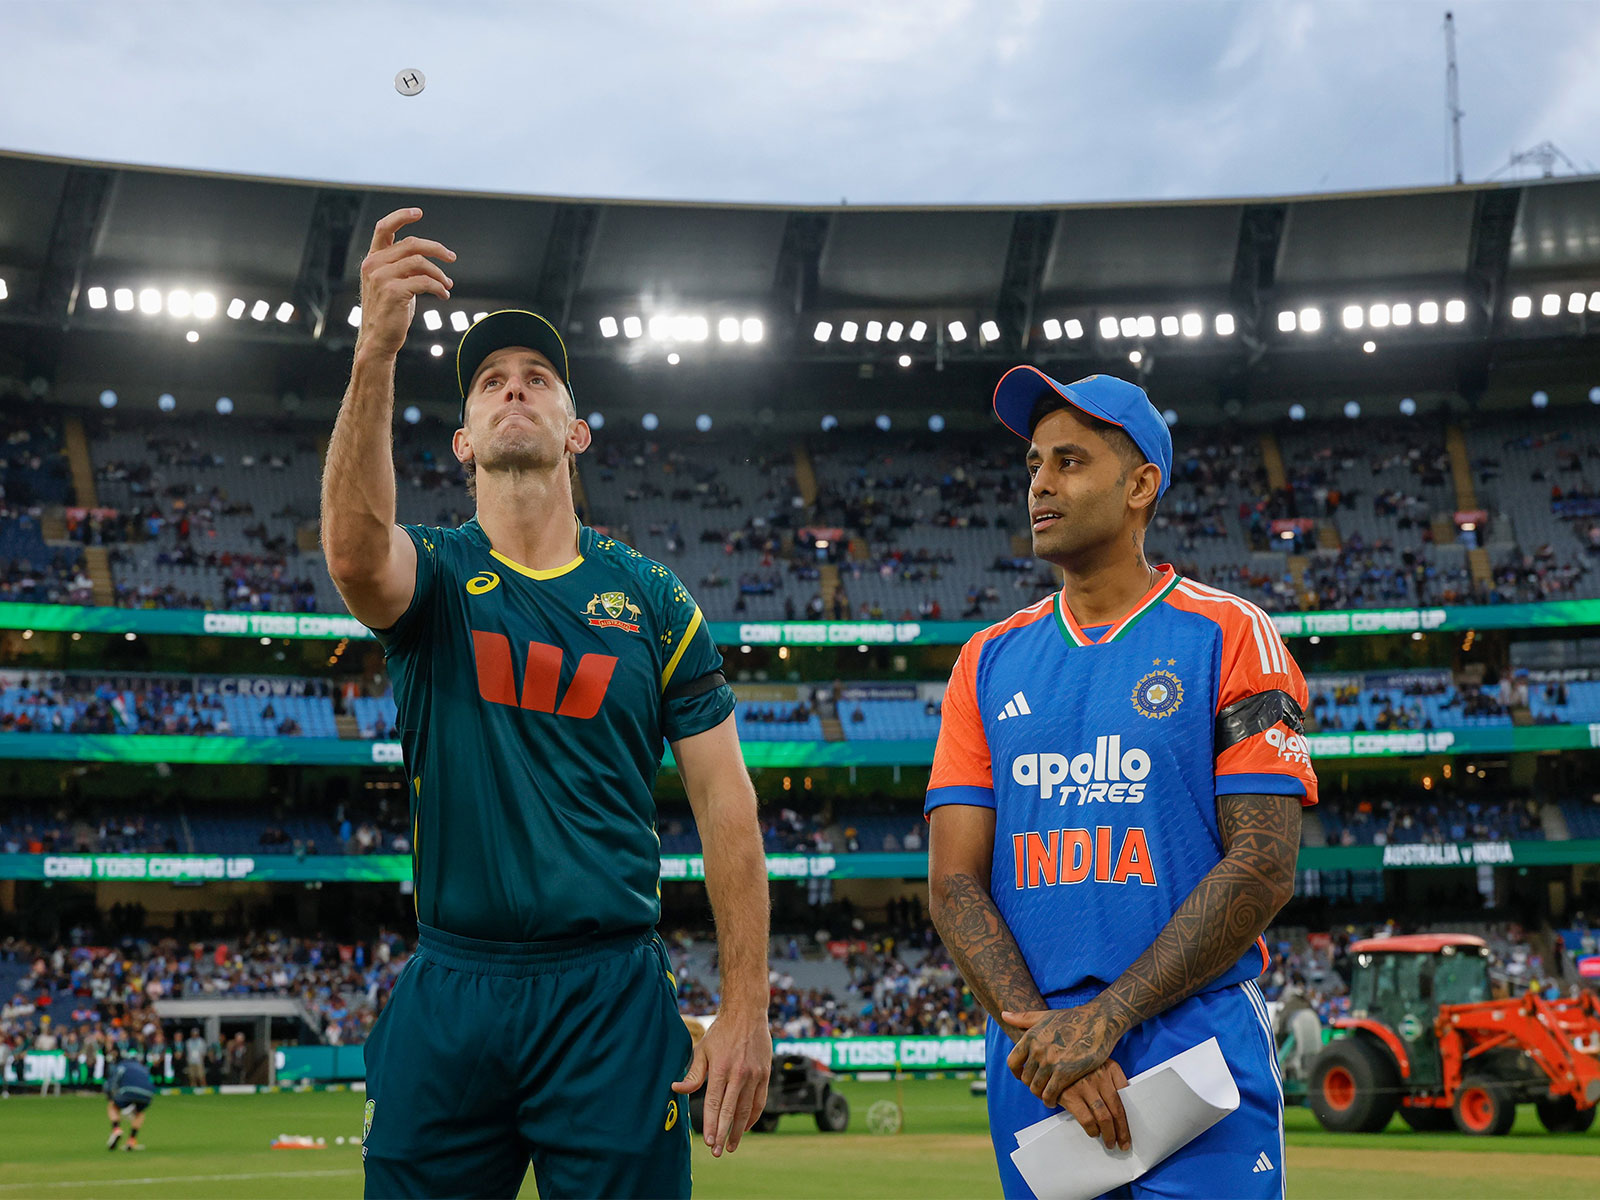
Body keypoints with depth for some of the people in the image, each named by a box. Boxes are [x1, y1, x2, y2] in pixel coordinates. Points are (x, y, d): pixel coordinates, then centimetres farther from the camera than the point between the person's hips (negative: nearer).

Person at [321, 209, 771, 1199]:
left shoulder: (654, 599, 7)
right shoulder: (435, 574, 5)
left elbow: (725, 799, 4)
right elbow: (355, 551, -22)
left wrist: (747, 1010, -4)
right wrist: (377, 352, -35)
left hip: (613, 997, 0)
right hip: (449, 996, 0)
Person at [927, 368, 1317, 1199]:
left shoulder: (1229, 638, 0)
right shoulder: (989, 661, 11)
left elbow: (1264, 868, -8)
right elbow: (954, 882, 4)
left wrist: (1104, 1018, -14)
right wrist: (1040, 1032, -11)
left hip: (1200, 1049, -3)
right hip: (1032, 1066, 4)